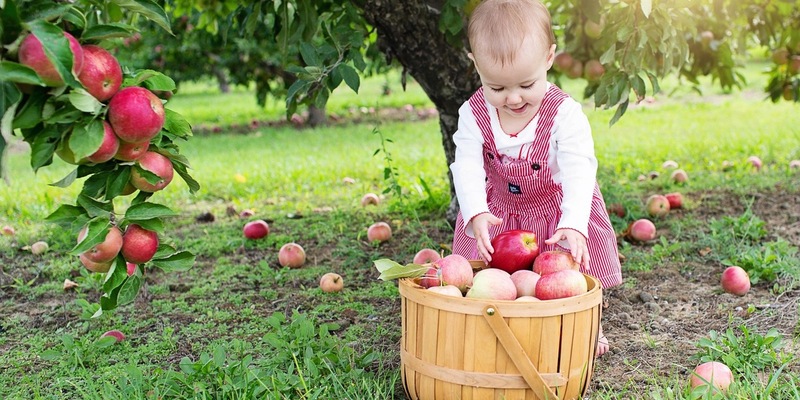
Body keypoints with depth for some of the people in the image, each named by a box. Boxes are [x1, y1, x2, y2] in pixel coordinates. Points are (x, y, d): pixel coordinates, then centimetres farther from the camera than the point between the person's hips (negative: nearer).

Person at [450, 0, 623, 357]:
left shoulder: (565, 114, -27)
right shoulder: (473, 114, -20)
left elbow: (578, 172, -33)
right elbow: (467, 167, -25)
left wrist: (573, 224, -47)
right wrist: (476, 214, -43)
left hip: (559, 211, -1)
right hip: (497, 213, 2)